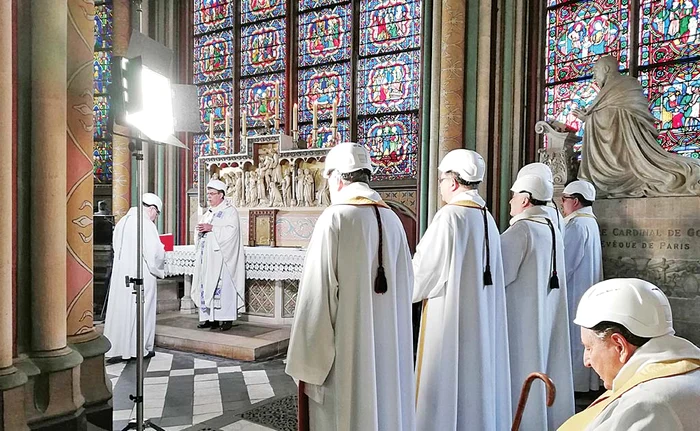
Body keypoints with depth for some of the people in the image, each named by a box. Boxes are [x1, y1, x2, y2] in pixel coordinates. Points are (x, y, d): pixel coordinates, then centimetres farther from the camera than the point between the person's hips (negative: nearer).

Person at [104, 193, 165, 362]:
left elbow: (116, 246, 15)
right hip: (141, 275, -7)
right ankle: (140, 348, 14)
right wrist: (162, 255, 3)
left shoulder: (122, 222, 8)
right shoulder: (146, 224, -15)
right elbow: (156, 252, -18)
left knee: (120, 309, 10)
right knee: (141, 310, 5)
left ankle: (116, 349, 15)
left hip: (120, 274, 7)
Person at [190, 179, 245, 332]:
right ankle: (210, 318, 11)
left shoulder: (229, 211, -3)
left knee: (223, 285, -9)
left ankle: (227, 318, -4)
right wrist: (200, 230, 1)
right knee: (206, 286, 5)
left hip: (221, 255, -8)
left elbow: (231, 230, -15)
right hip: (207, 256, 8)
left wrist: (211, 228, -18)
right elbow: (201, 228, 24)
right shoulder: (208, 213, 21)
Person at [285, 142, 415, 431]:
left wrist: (305, 361, -10)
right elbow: (405, 284, 7)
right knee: (383, 406, 18)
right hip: (388, 346, 6)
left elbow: (317, 293, -17)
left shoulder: (335, 218, -15)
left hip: (345, 345, -6)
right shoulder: (392, 220, 3)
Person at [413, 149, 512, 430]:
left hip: (450, 317, -8)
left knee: (446, 382, 2)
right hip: (482, 318, 8)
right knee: (478, 376, 16)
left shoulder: (450, 215, -16)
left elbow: (425, 269, -15)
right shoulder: (486, 217, 7)